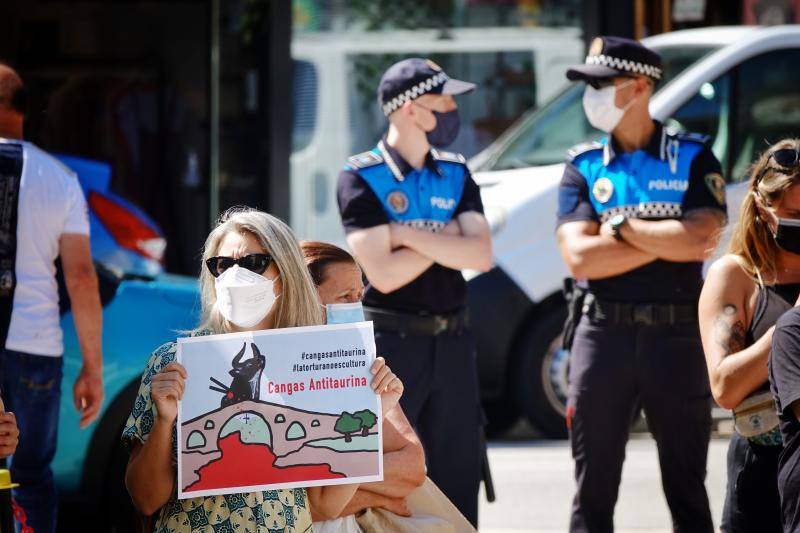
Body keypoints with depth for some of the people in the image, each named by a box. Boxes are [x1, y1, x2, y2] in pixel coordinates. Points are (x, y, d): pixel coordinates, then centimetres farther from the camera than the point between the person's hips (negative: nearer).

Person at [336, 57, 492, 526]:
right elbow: (384, 274, -16)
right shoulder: (362, 178, -6)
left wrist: (407, 233, -11)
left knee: (458, 479, 8)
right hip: (394, 342, -5)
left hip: (452, 342, 5)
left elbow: (482, 255, -6)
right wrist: (445, 238, -7)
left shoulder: (455, 174, 9)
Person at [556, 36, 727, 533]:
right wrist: (668, 240, -11)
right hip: (604, 331, 2)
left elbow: (700, 238, -14)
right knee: (594, 491, 4)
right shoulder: (583, 166, 6)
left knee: (687, 487, 6)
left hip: (677, 334, -1)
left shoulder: (693, 158, 2)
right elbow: (579, 258, -8)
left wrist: (623, 228, -8)